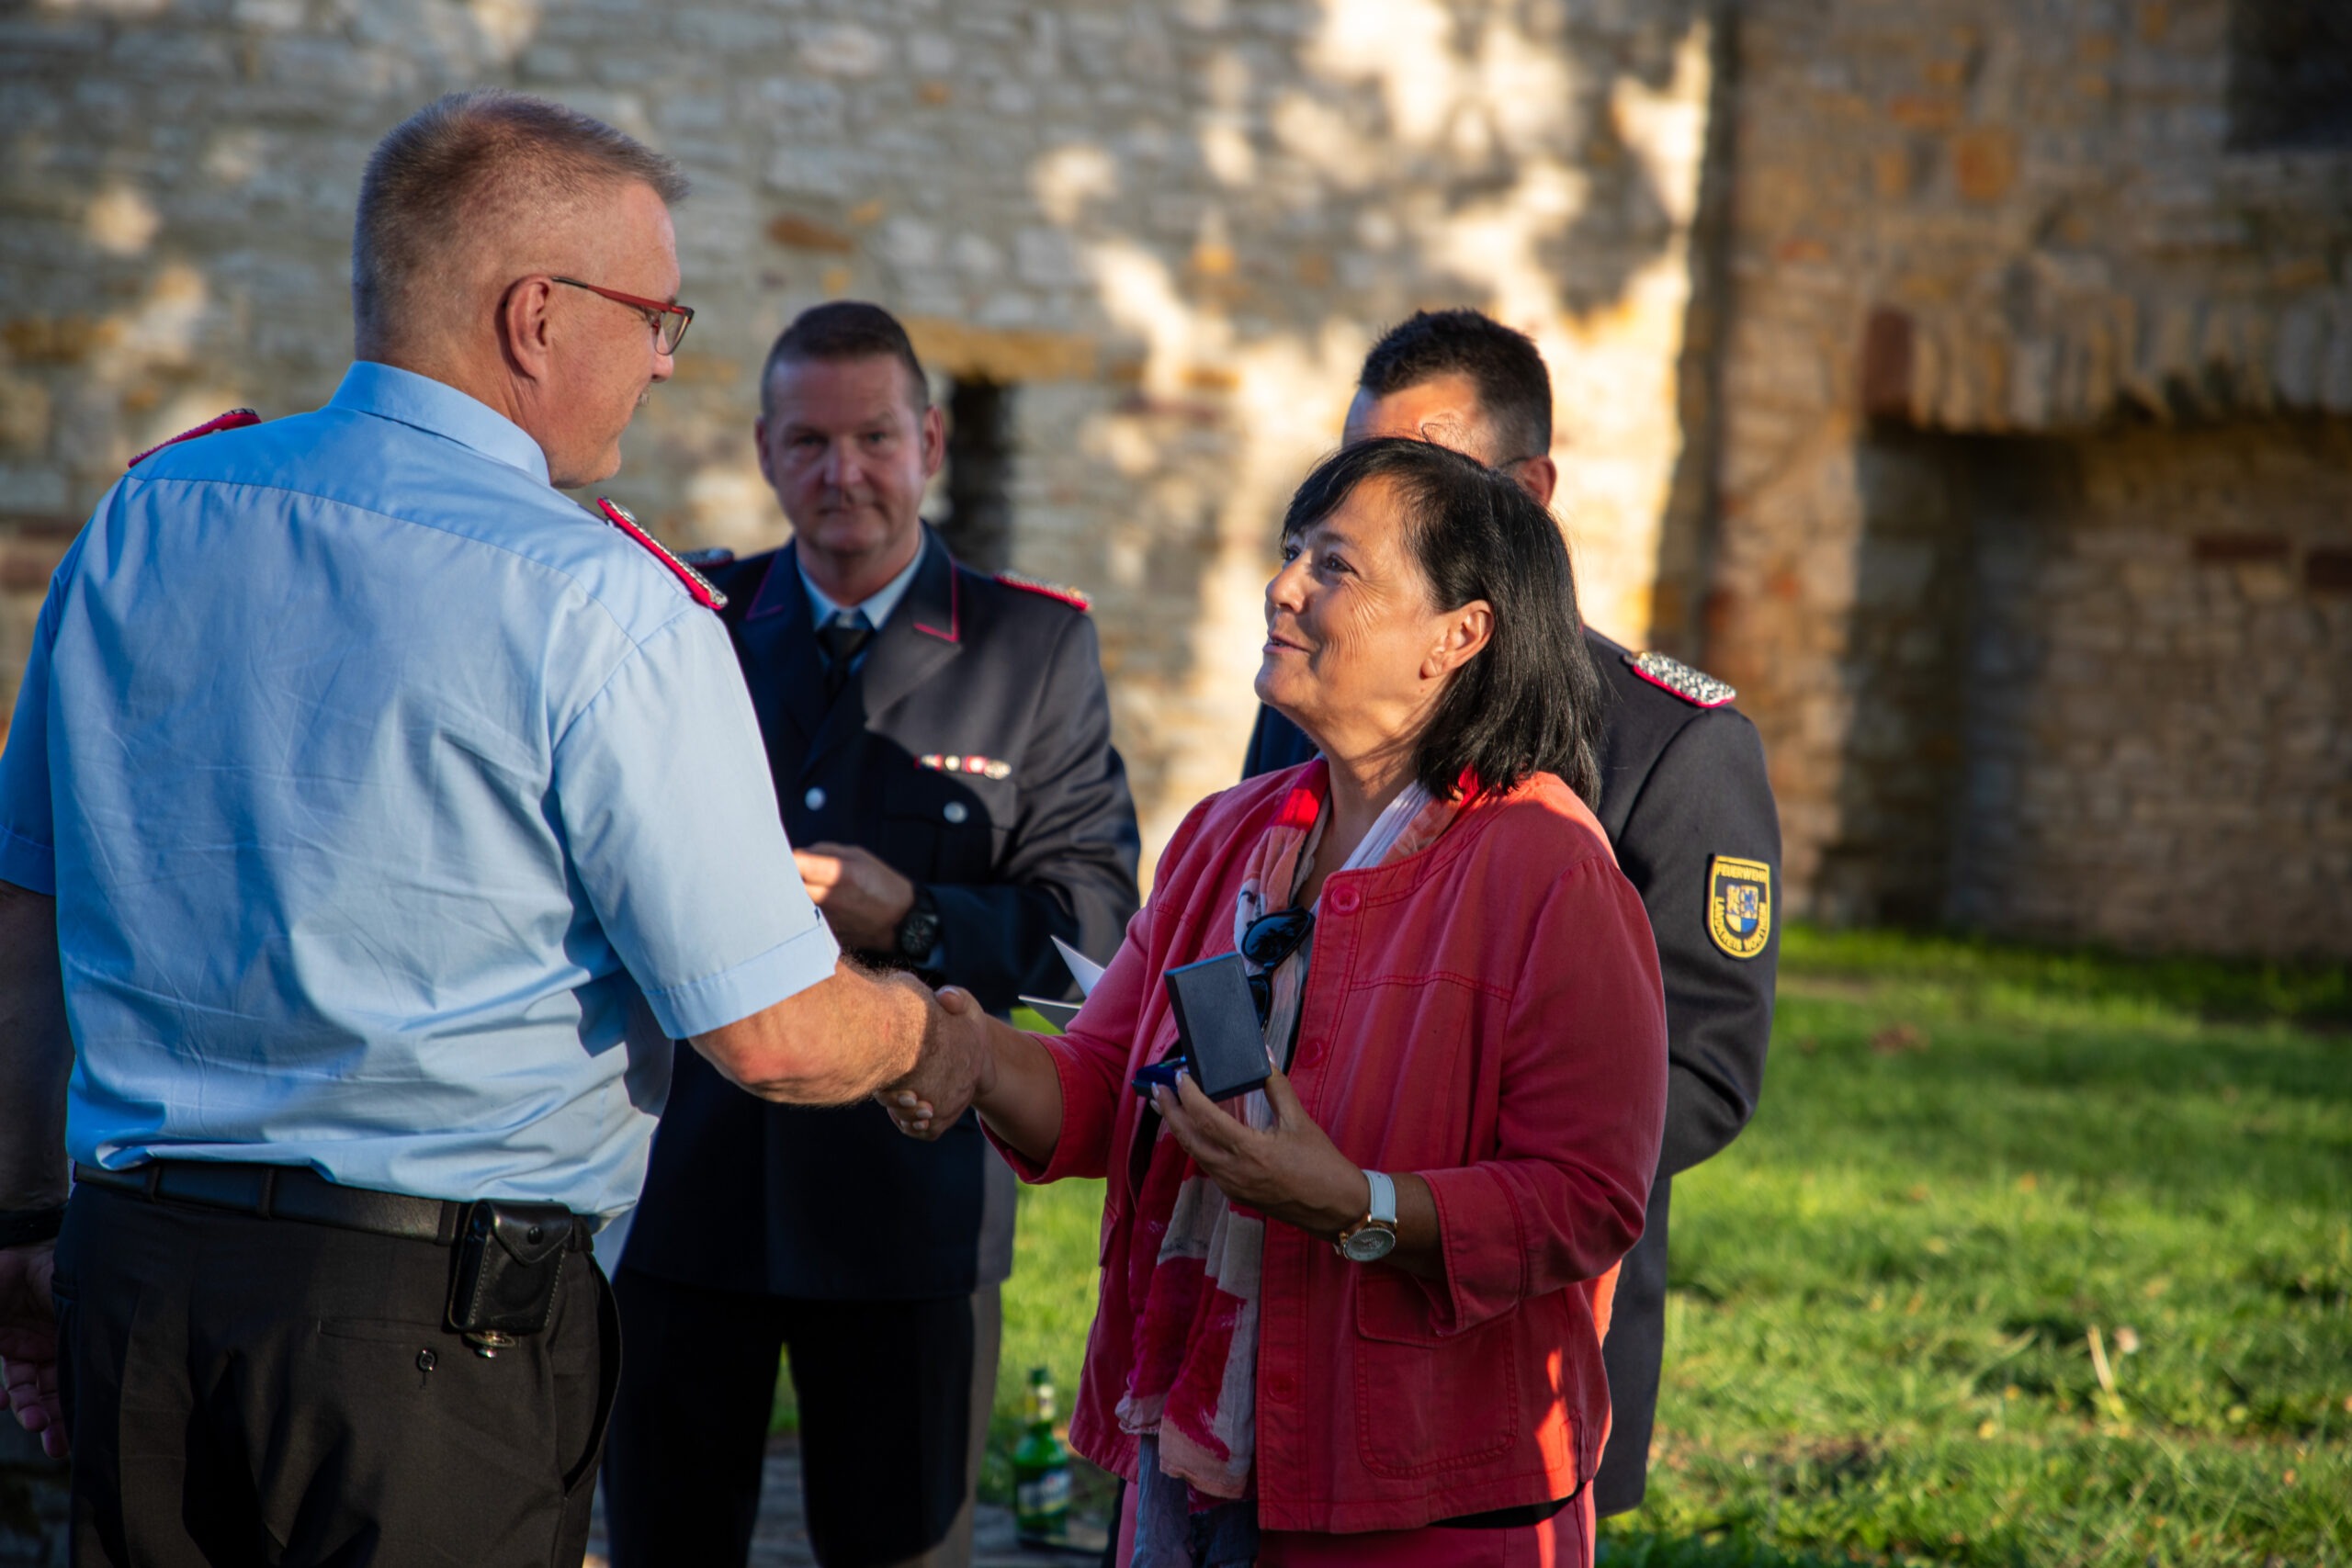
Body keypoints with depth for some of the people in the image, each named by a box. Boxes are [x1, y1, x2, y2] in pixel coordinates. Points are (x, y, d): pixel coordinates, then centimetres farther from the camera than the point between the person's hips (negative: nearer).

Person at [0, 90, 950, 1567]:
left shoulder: (142, 518, 7)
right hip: (439, 1313, -6)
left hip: (136, 1275, 6)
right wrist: (928, 1024, 10)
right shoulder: (601, 608, -12)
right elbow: (771, 1037, -11)